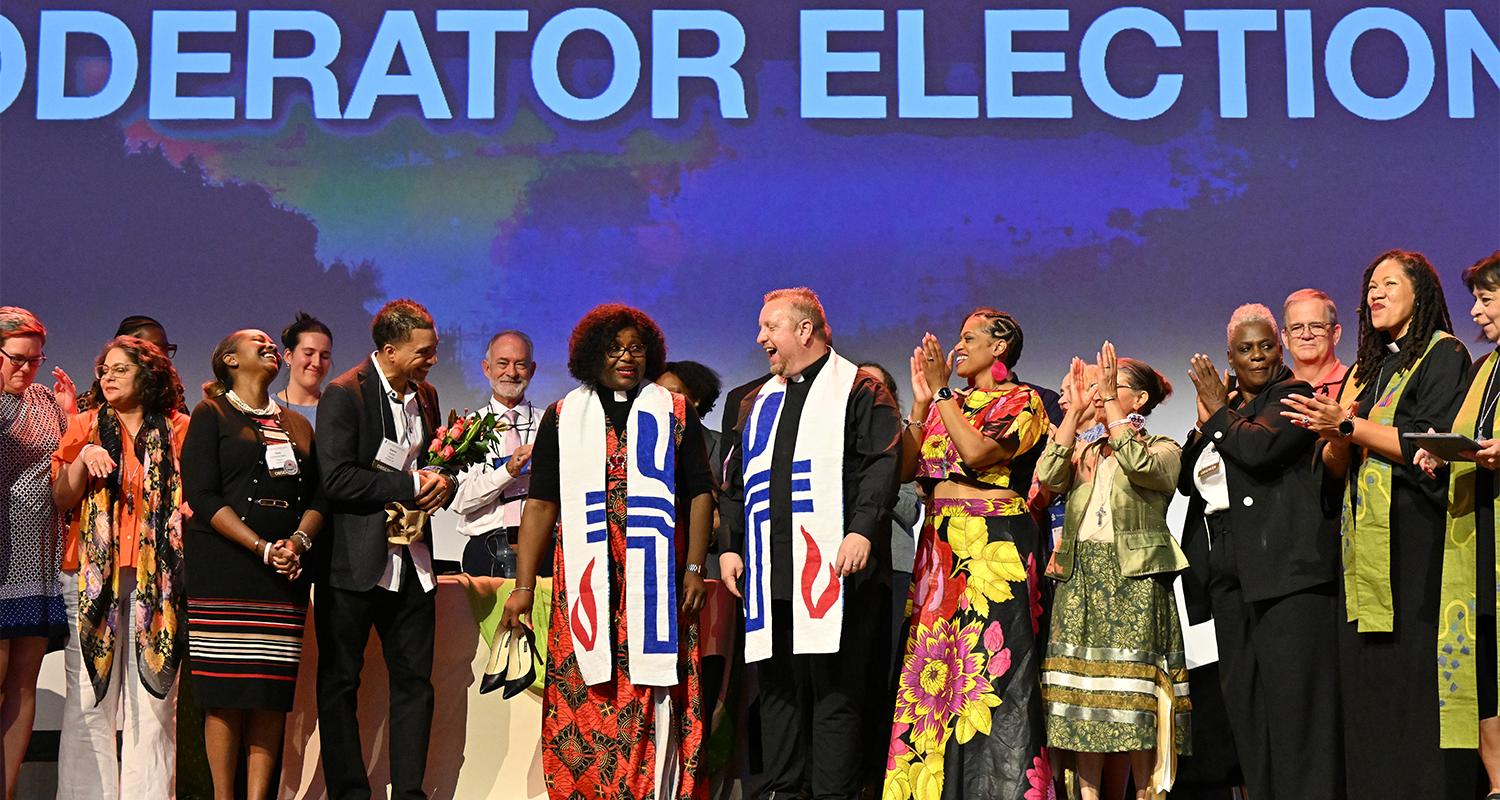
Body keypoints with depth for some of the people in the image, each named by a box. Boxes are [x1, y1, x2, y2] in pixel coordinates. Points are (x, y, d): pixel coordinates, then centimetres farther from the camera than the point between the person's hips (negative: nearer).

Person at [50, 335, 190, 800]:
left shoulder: (178, 431, 12)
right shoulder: (85, 427, 14)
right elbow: (61, 499, 8)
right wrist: (83, 458, -7)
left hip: (157, 575, 0)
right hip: (92, 571, 0)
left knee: (153, 699, -3)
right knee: (88, 698, -4)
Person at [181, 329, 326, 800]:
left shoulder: (297, 425, 21)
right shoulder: (211, 415, 6)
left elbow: (318, 496, 15)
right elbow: (202, 496, -5)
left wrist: (298, 541, -6)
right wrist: (262, 548, -13)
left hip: (286, 569, 4)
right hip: (224, 564, -4)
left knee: (273, 691, -2)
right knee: (226, 691, -7)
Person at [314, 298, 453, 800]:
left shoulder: (425, 395, 11)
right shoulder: (343, 395, -10)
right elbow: (336, 480, -19)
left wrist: (441, 485, 1)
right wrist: (410, 486, -18)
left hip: (411, 563, 6)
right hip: (353, 563, -6)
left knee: (415, 679, 5)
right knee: (340, 681, 4)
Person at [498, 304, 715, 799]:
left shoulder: (674, 413, 11)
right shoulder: (563, 417, 12)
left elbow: (700, 494, 9)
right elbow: (542, 503, 10)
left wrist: (694, 568, -2)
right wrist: (524, 586, 4)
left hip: (656, 581, -1)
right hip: (586, 581, 1)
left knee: (655, 696, -5)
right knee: (582, 702, -4)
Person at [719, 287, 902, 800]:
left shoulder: (859, 390, 3)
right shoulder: (759, 402, 22)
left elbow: (883, 464, -8)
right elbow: (736, 483, 24)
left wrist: (862, 529, -19)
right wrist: (731, 545, 13)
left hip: (834, 566, -6)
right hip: (770, 573, 6)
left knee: (835, 685, -6)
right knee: (778, 683, 7)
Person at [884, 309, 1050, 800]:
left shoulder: (1021, 401, 2)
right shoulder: (950, 404, 19)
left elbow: (978, 451, -16)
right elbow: (905, 468, 10)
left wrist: (940, 393, -9)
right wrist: (922, 403, 5)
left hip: (996, 543, -6)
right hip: (939, 547, 6)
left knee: (991, 660, -10)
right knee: (933, 666, 2)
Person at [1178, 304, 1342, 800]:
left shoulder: (1294, 395, 1)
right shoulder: (1224, 409, 22)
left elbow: (1259, 447, -16)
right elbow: (1188, 481, 18)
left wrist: (1219, 414, -1)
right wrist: (1203, 426, 4)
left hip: (1285, 565, -7)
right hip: (1229, 572, 8)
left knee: (1293, 692, -11)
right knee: (1243, 696, 7)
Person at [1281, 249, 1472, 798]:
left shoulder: (1444, 355, 1)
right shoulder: (1365, 371, 21)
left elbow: (1430, 445, -11)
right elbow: (1336, 467, 16)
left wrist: (1348, 426, -15)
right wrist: (1339, 437, -5)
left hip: (1415, 535, -7)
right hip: (1364, 540, 7)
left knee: (1415, 669, -11)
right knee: (1366, 679, 2)